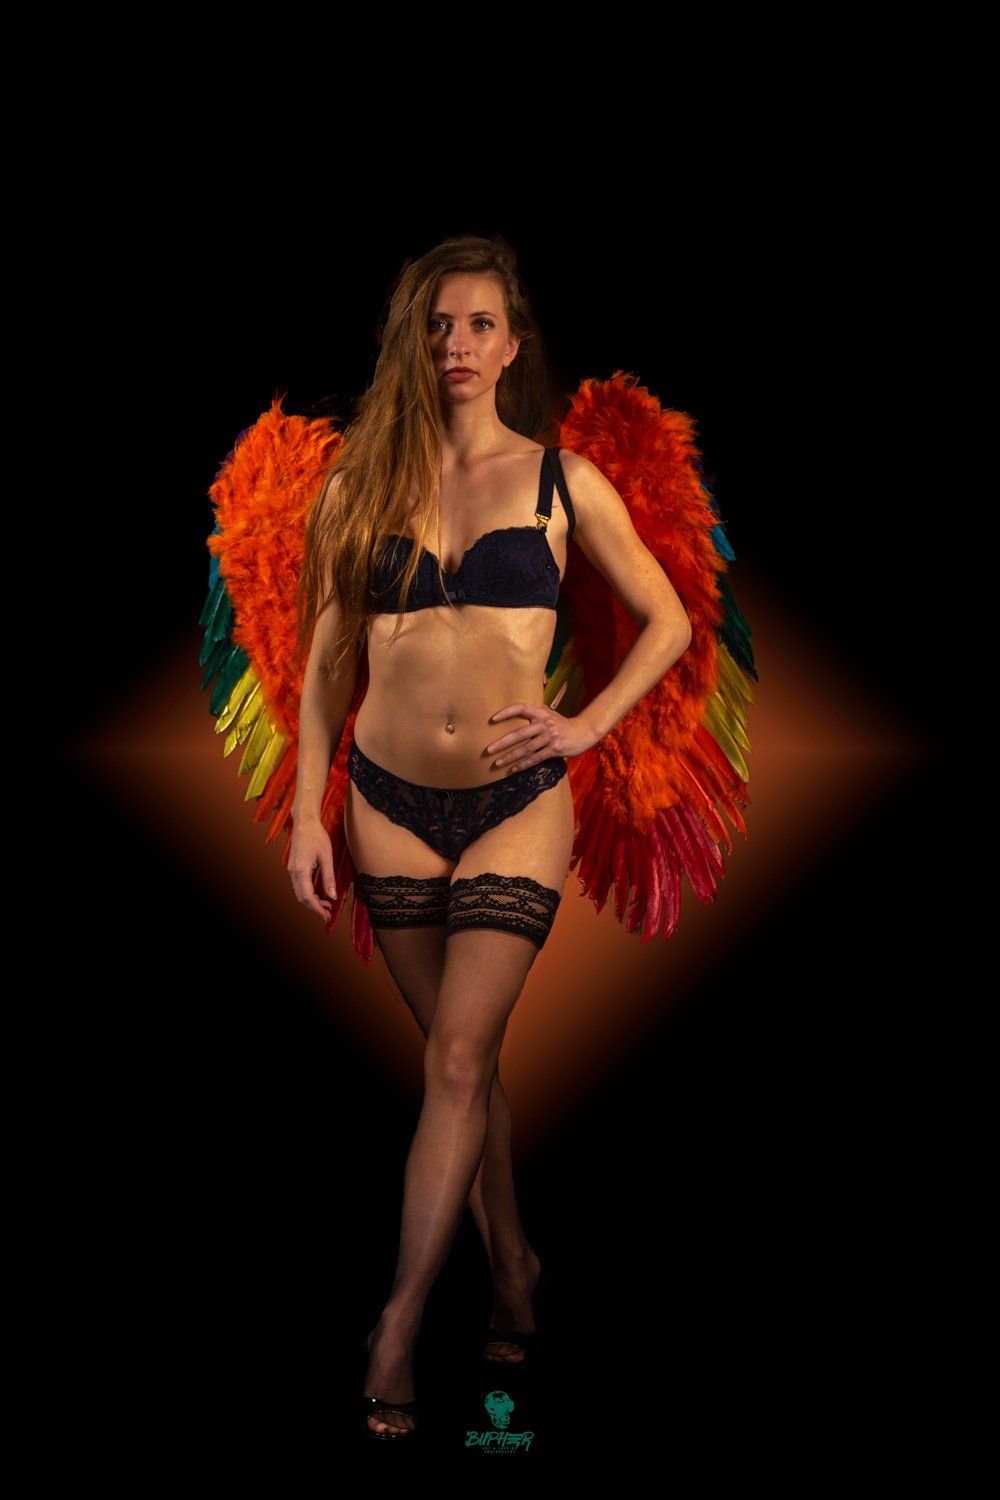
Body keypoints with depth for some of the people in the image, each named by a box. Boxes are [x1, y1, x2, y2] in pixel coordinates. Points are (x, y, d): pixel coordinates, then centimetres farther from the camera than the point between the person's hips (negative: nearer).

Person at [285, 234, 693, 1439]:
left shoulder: (561, 481, 1)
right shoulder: (360, 484, 5)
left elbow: (667, 621, 9)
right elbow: (327, 662, 8)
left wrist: (586, 726, -4)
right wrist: (307, 816, 2)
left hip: (515, 801, -2)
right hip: (390, 799, 2)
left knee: (459, 1059, -9)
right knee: (464, 1055, 11)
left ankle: (398, 1327, -2)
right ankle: (513, 1271, 26)